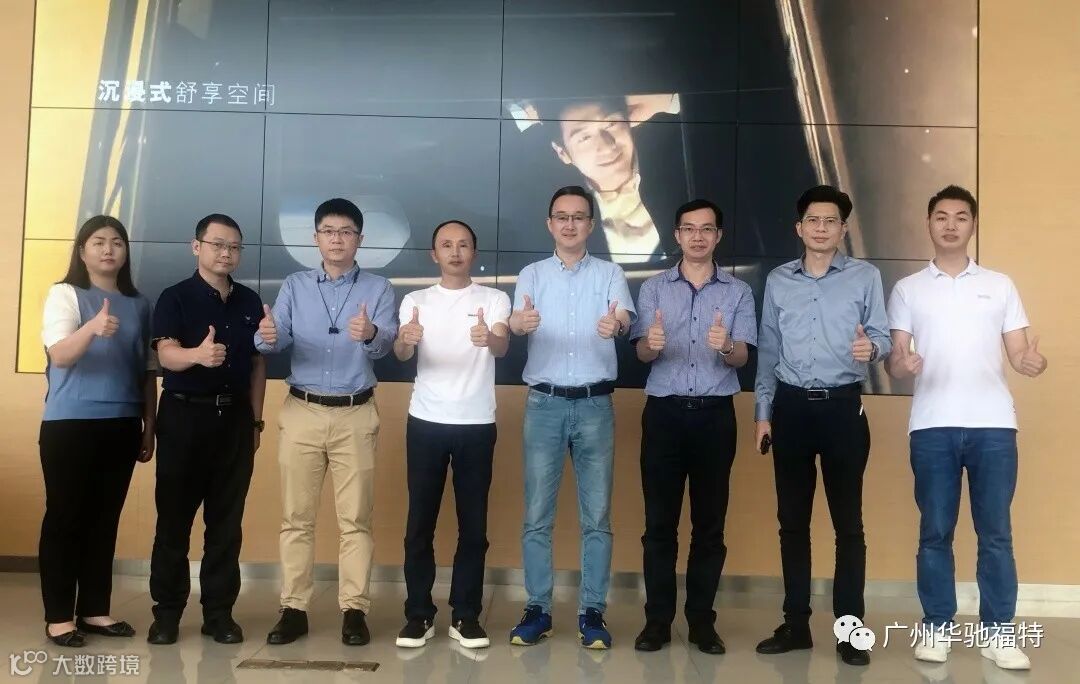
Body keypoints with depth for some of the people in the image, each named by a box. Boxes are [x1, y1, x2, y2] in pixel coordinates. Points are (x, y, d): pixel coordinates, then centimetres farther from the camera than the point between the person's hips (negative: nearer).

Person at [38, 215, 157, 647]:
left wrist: (149, 426, 11)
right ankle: (58, 616, 8)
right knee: (64, 517, 0)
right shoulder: (64, 294, -2)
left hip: (121, 426, 4)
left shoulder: (138, 305, 10)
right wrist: (92, 328, -36)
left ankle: (94, 610, 18)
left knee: (105, 518, 9)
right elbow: (59, 355, -16)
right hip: (69, 424, -4)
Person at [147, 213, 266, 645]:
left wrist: (256, 420, 9)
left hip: (235, 416, 4)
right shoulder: (175, 298, -2)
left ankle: (219, 612, 14)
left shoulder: (250, 302, 10)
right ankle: (167, 612, 13)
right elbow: (167, 355, -17)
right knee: (174, 517, 3)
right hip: (184, 414, -3)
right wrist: (198, 354, -38)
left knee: (227, 520, 6)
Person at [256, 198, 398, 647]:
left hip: (355, 415, -1)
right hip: (302, 412, 2)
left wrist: (371, 334, -38)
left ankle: (354, 610, 10)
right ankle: (294, 609, 13)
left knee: (355, 518, 3)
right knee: (296, 516, 5)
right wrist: (267, 336, -30)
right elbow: (277, 339, -5)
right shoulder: (294, 287, 9)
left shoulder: (378, 289, 2)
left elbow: (387, 342, -14)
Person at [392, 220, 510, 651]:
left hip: (476, 424, 0)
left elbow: (503, 348, -15)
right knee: (420, 522, 4)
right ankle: (418, 614, 15)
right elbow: (401, 355, -9)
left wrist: (489, 338, -39)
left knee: (473, 523, 5)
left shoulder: (494, 299, 3)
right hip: (426, 422, 1)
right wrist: (406, 339, -34)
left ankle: (465, 616, 14)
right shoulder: (416, 301, 6)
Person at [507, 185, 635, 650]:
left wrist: (615, 324, -40)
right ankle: (537, 609, 16)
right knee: (537, 515, 5)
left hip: (595, 404, 0)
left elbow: (625, 320, -14)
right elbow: (516, 323, -12)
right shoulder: (532, 274, 6)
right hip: (544, 404, 1)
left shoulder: (610, 274, 4)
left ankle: (592, 612, 16)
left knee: (596, 515, 5)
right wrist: (520, 322, -38)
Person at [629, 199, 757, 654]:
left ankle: (701, 620, 15)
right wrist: (652, 343, -25)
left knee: (710, 523, 6)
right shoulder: (653, 288, 7)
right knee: (659, 521, 2)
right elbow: (642, 353, -1)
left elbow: (742, 358, -2)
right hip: (664, 412, 0)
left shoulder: (739, 292, 6)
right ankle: (658, 619, 11)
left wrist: (726, 346, -25)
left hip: (715, 414, 0)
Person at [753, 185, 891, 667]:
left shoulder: (866, 277, 3)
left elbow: (881, 337, 0)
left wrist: (872, 348, -24)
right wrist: (763, 412, 7)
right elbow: (767, 351, 11)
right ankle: (796, 624, 17)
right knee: (792, 519, 7)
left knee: (847, 521, 2)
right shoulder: (778, 281, 10)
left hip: (843, 406, -2)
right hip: (791, 406, 3)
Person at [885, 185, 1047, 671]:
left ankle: (997, 633, 14)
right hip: (932, 426, -1)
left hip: (993, 424, 1)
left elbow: (1018, 353, 9)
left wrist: (1033, 361, -15)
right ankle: (936, 628, 15)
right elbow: (893, 360, 5)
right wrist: (902, 365, -19)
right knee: (935, 531, 5)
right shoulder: (908, 289, 10)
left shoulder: (1000, 286, 13)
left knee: (995, 533, 4)